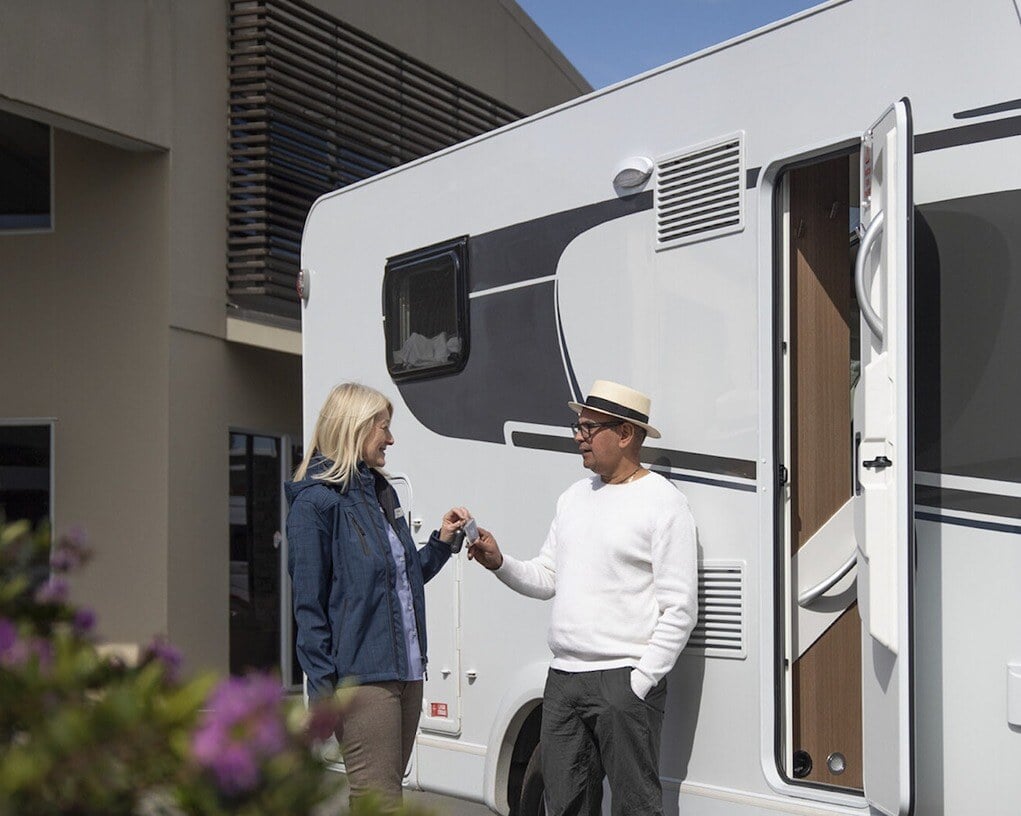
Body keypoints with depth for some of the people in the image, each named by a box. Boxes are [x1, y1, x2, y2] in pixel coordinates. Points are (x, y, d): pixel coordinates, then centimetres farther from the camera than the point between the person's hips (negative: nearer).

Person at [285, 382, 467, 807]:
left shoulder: (382, 492, 16)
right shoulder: (317, 501, -9)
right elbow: (309, 604, -11)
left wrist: (441, 541, 9)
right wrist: (323, 689, -14)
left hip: (406, 671, 9)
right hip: (361, 675, -8)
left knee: (386, 792, 13)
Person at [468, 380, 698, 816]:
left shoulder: (663, 502, -6)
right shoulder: (574, 495, 17)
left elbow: (679, 609, -10)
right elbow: (547, 578, 18)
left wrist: (641, 681, -14)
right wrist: (500, 563, 0)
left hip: (624, 680, -7)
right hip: (562, 678, 7)